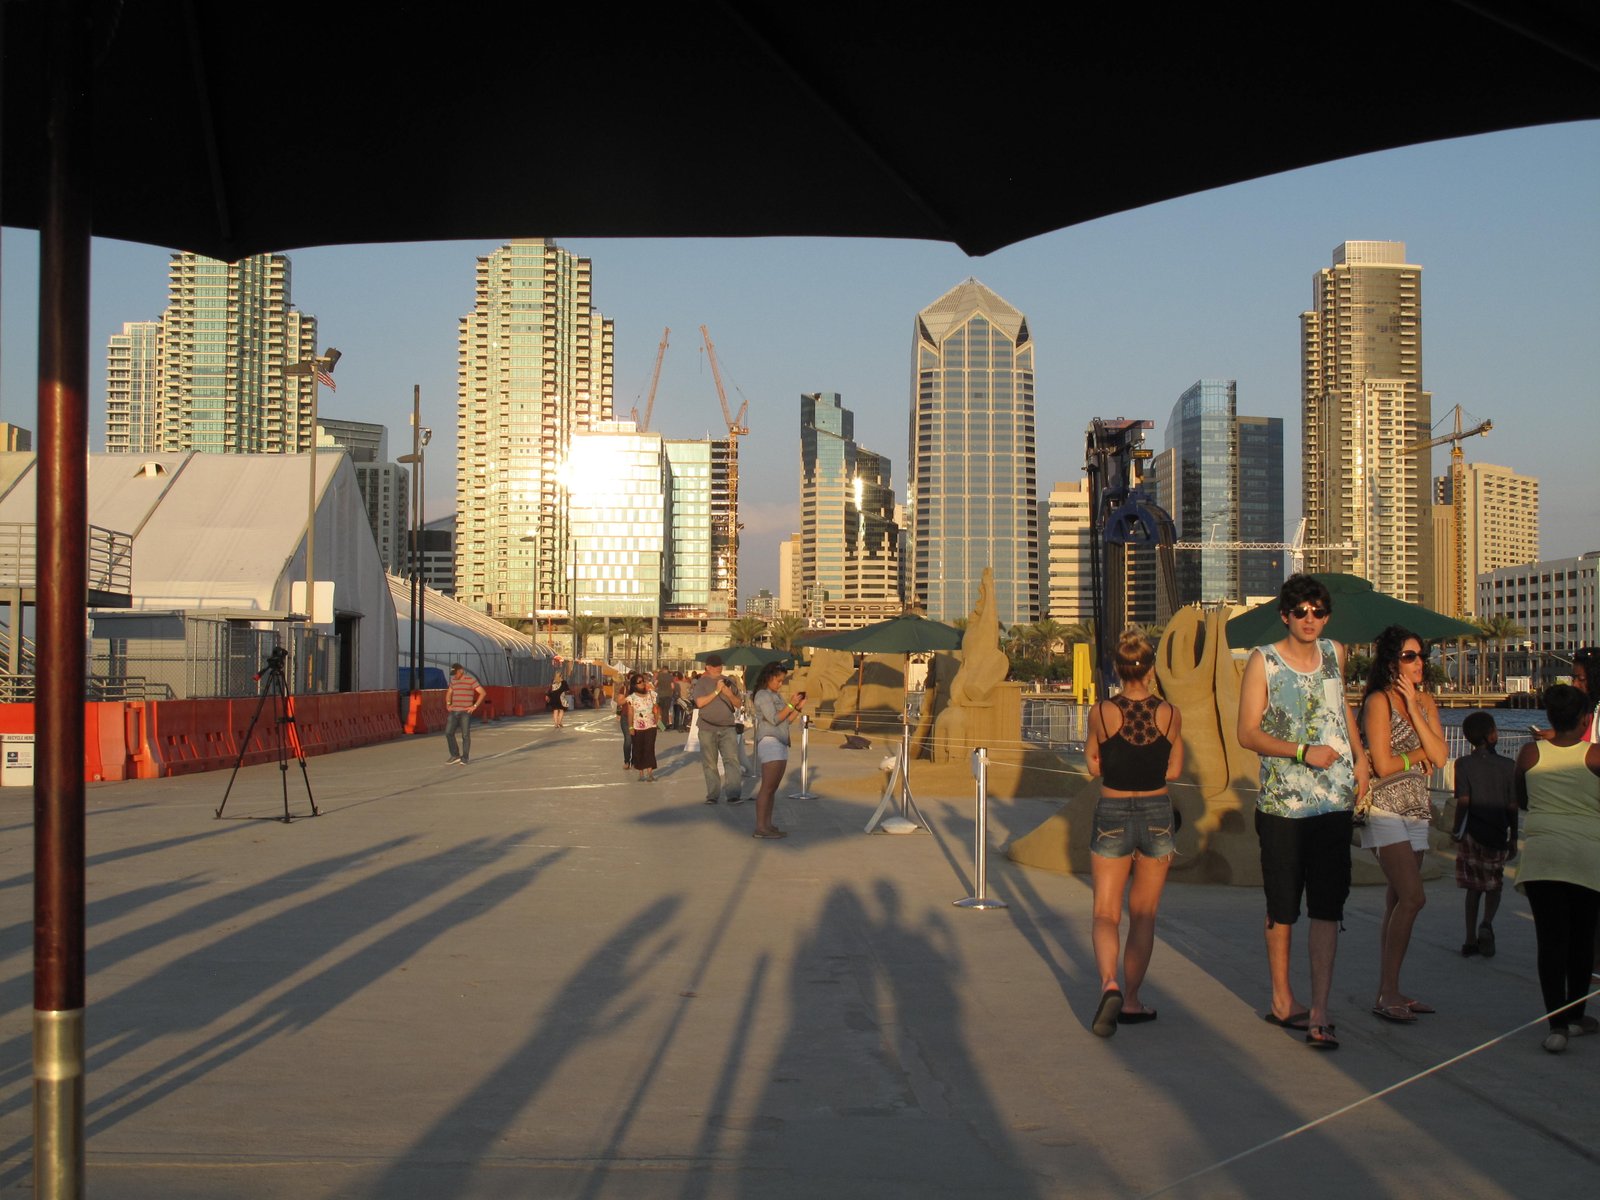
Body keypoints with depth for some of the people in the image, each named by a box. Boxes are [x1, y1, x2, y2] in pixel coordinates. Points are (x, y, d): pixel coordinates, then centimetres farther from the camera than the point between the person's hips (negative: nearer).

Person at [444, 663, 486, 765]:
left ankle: (464, 759, 4)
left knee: (465, 735, -3)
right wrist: (448, 704, 12)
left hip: (465, 712, -6)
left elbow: (483, 693, -9)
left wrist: (474, 706, -12)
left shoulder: (471, 680, -6)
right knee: (448, 733, -2)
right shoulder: (453, 681, 12)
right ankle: (455, 756, 8)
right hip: (454, 712, 6)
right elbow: (449, 693, 29)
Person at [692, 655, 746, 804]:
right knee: (710, 763, 4)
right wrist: (716, 691, -15)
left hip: (728, 728, 2)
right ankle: (713, 795, 11)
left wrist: (729, 694, -7)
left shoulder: (727, 682, 12)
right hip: (707, 729, -2)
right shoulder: (701, 683, 2)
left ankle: (734, 794, -15)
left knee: (732, 759, -11)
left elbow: (738, 704, 13)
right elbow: (699, 702, -12)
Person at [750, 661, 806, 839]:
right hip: (769, 742, -10)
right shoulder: (763, 695, -7)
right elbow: (774, 719, -16)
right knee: (767, 787, -12)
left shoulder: (777, 696, 20)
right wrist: (791, 704, -12)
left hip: (781, 744, 10)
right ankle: (760, 828, -13)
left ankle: (768, 825, 9)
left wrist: (798, 707, 5)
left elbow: (787, 720, 17)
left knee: (773, 787, 8)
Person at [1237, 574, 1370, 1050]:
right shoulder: (1263, 661, -4)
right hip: (1282, 804, -2)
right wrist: (1304, 752, -18)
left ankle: (1319, 1013, -4)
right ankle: (1282, 1000, 25)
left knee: (1327, 908, -4)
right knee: (1282, 908, 9)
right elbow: (1248, 733, -7)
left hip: (1334, 802, 3)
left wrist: (1359, 756, 15)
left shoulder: (1335, 653, 8)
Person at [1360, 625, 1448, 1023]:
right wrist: (1419, 755, 0)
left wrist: (1413, 707, -6)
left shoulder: (1425, 701, 12)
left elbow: (1440, 756, -1)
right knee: (1412, 897, -16)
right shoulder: (1378, 701, -9)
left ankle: (1388, 991, 12)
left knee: (1398, 901, 8)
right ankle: (1387, 993, -12)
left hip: (1416, 810, 7)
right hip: (1385, 809, -7)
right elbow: (1383, 765, -15)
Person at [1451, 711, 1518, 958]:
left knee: (1473, 887, 12)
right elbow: (1512, 806, -1)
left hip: (1472, 833, 0)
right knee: (1494, 885, 15)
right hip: (1498, 835, 0)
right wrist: (1513, 838, 9)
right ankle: (1487, 924, -10)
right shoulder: (1508, 766, -3)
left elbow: (1463, 801, -13)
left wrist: (1456, 828, 1)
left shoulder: (1463, 764, -6)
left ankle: (1471, 941, 11)